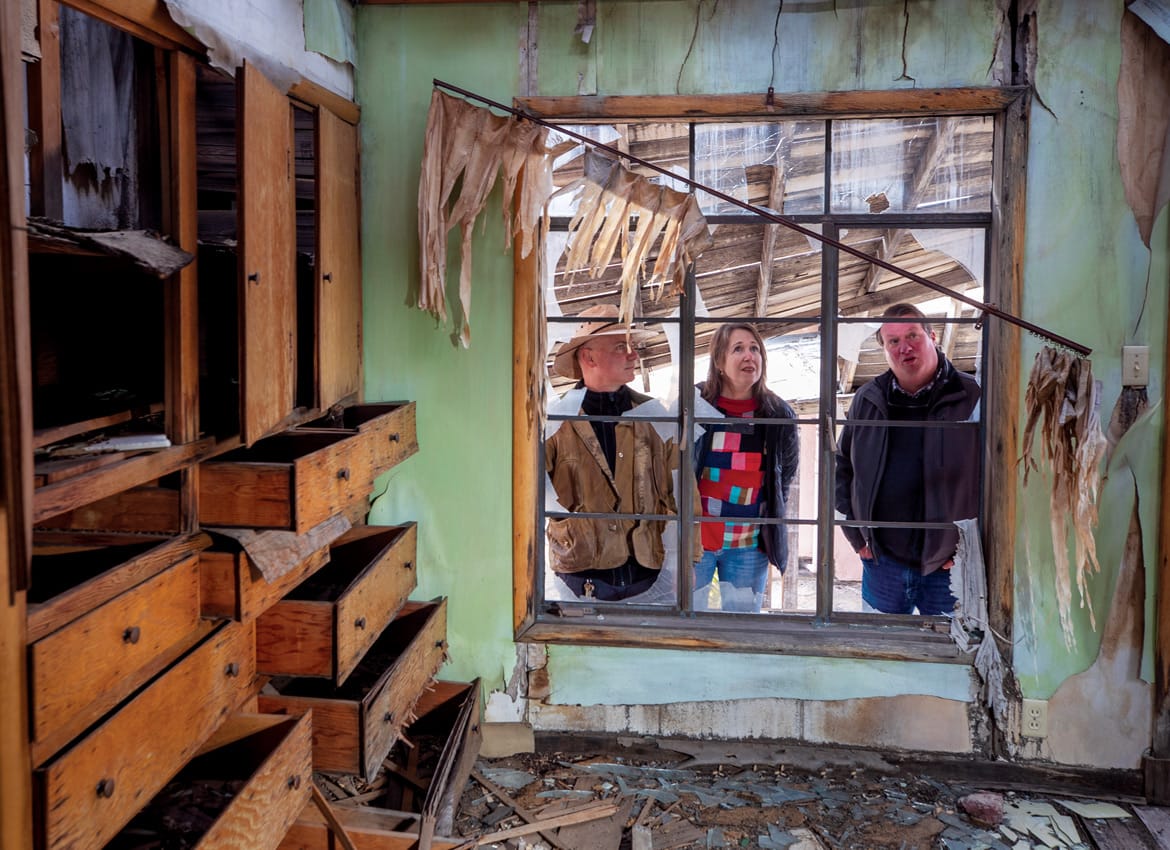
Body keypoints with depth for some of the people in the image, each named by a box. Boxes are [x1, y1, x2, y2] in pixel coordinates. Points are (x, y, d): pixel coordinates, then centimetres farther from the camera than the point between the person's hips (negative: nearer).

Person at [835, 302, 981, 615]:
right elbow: (842, 464, 15)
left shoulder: (973, 398, -8)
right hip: (881, 560, 4)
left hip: (947, 566, -3)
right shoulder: (868, 399, 4)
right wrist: (856, 533, 8)